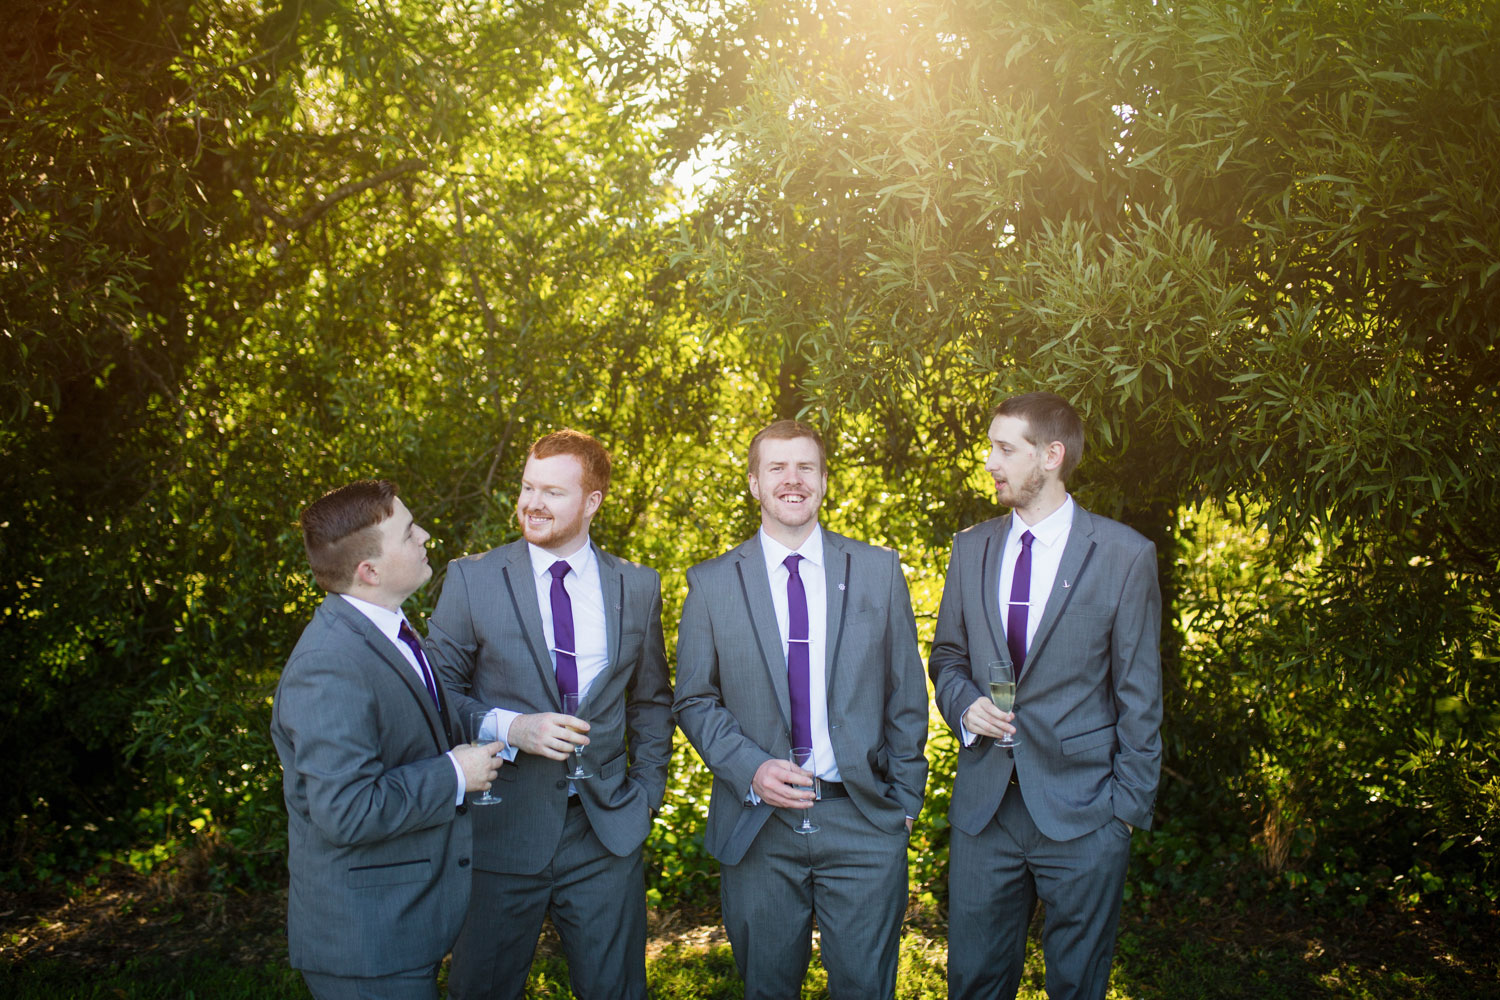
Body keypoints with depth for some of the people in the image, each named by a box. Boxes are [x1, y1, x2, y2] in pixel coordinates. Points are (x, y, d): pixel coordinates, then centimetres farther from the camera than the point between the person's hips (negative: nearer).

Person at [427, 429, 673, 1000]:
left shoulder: (638, 587, 4)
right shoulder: (471, 579, -3)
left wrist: (647, 793, 4)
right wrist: (509, 728, -18)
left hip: (607, 831, 2)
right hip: (499, 829, -1)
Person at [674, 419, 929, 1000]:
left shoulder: (879, 571, 4)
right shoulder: (711, 583, 2)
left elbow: (907, 694, 6)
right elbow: (694, 700, 4)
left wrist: (904, 799, 3)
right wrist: (751, 769, -11)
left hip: (863, 821, 0)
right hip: (758, 824, 0)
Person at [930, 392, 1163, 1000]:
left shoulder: (1125, 556, -6)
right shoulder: (970, 548, 7)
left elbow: (1139, 695, -4)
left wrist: (1129, 805, -6)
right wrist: (963, 703, -5)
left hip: (1082, 813, -3)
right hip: (983, 806, 4)